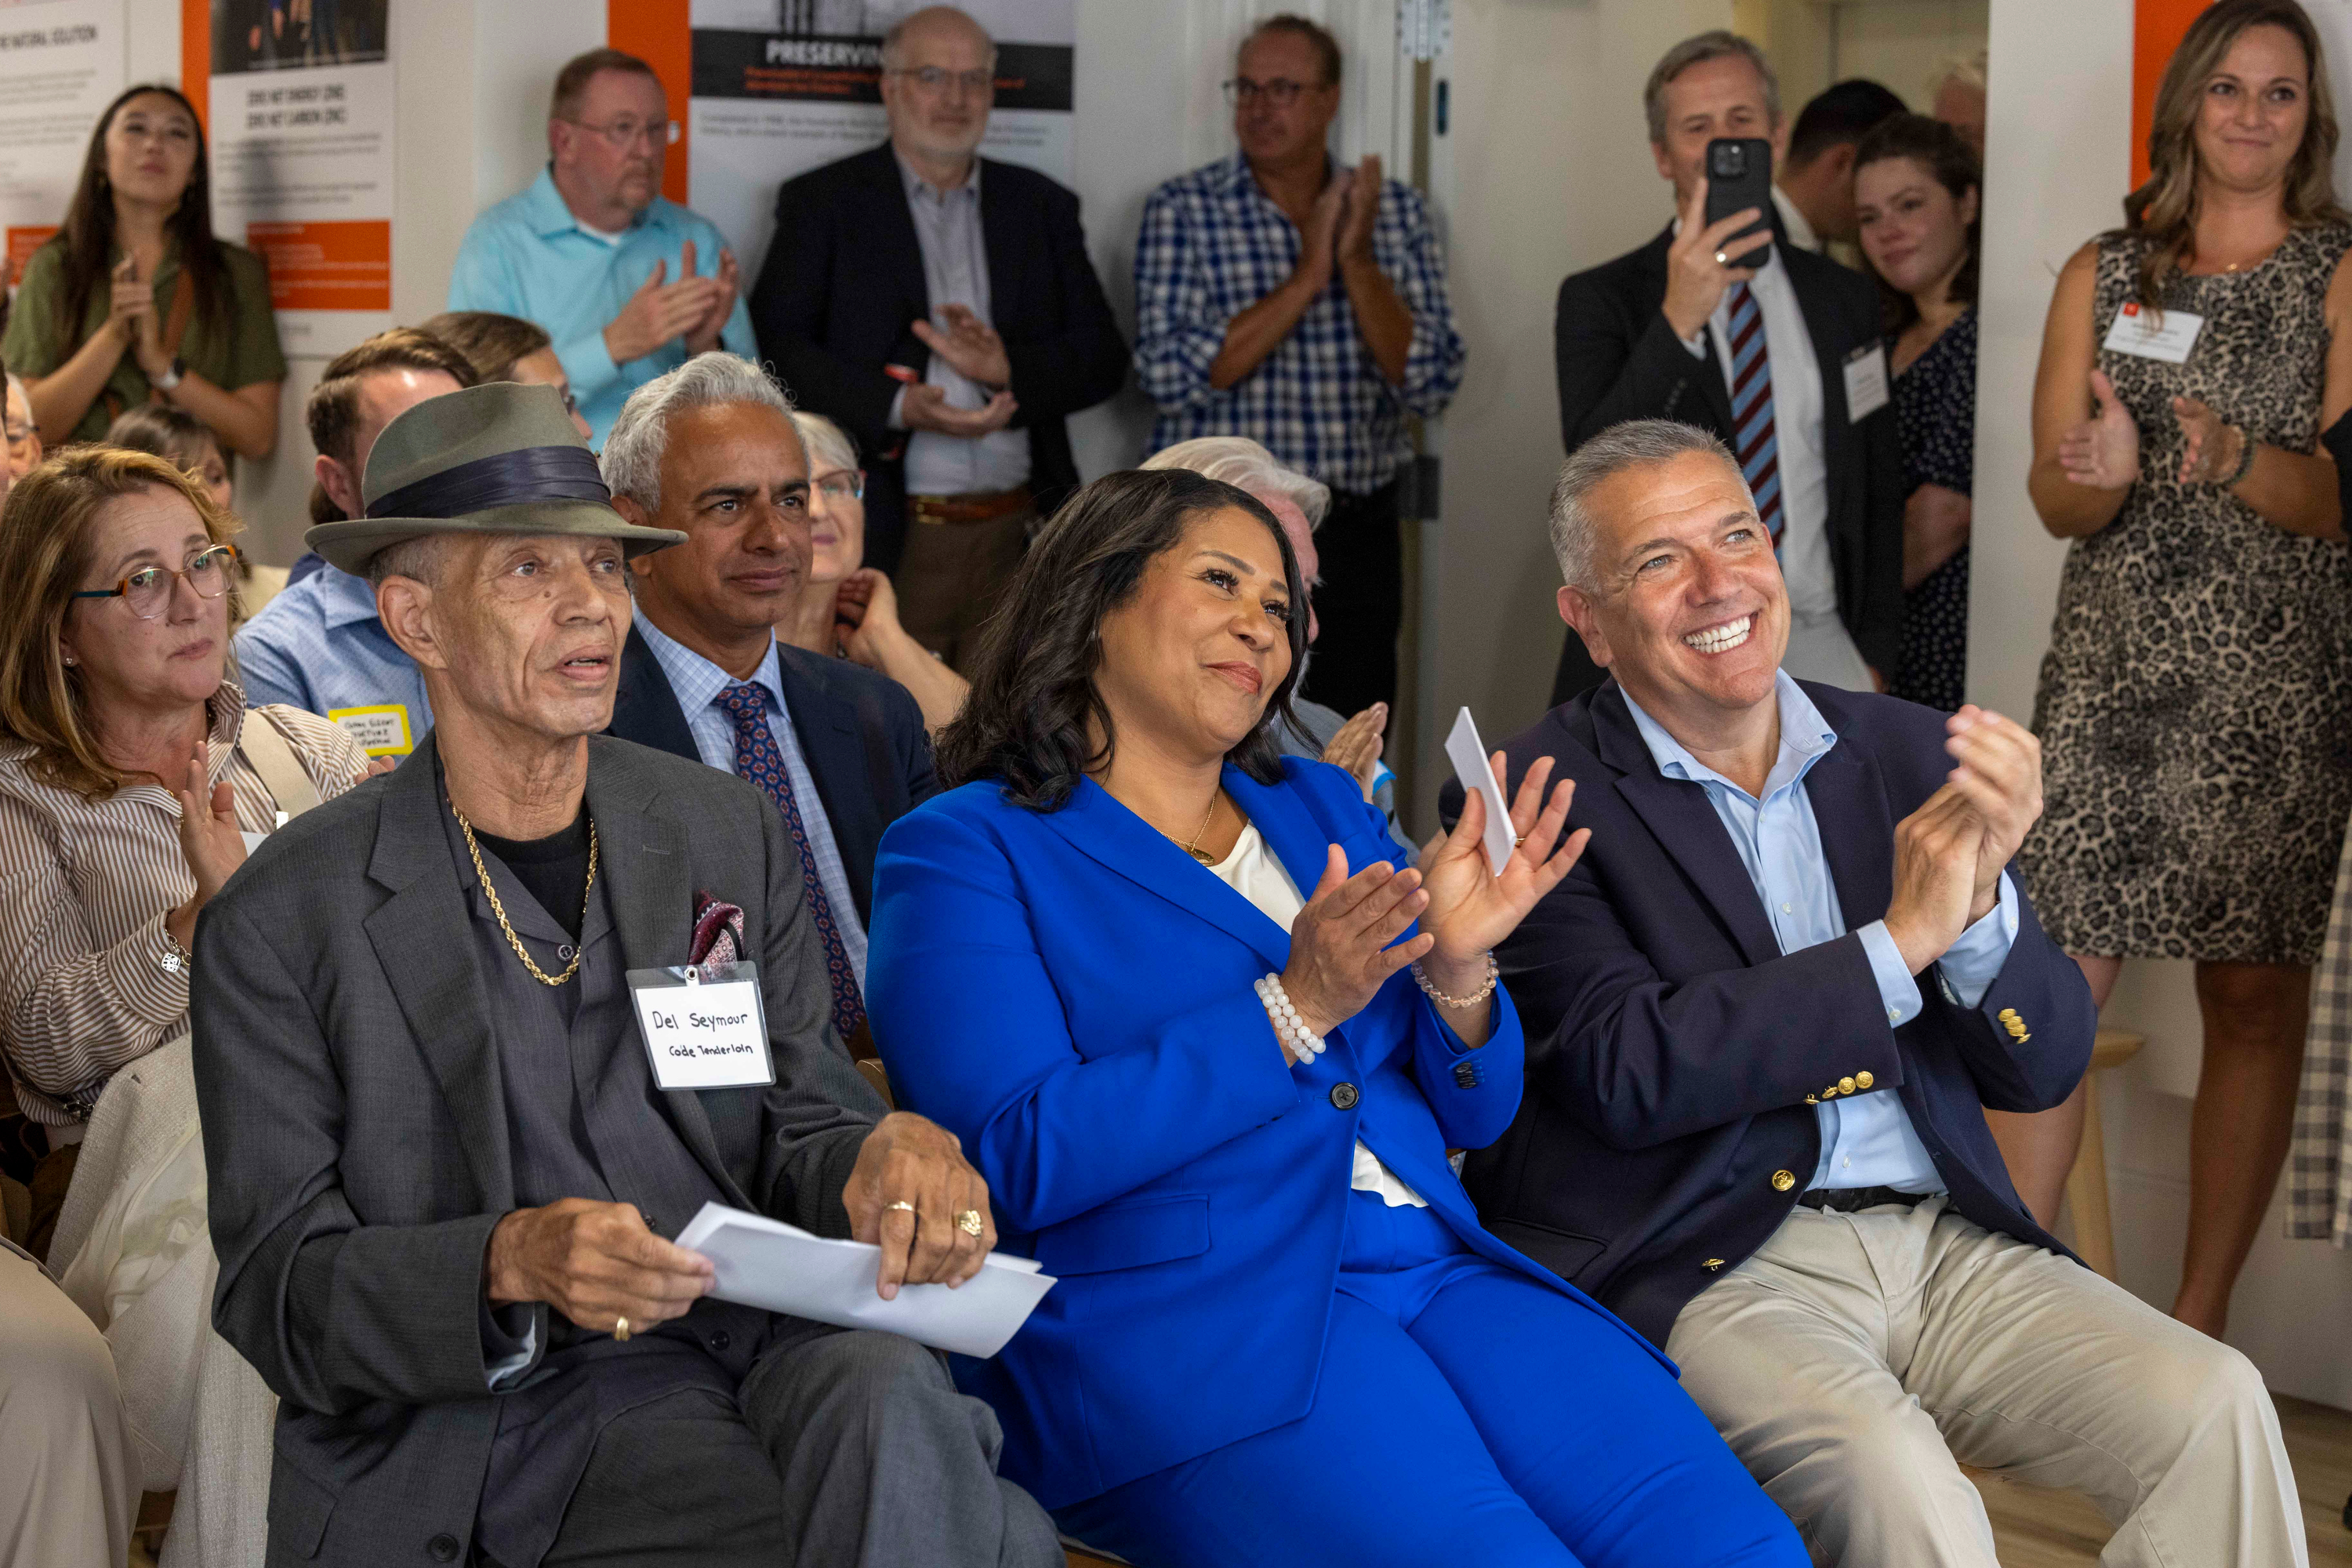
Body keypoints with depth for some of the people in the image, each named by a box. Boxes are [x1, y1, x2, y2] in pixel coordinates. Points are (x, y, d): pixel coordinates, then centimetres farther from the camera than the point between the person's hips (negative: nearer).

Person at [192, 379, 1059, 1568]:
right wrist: (513, 1264, -23)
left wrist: (882, 1155, -14)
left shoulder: (731, 834, 13)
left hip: (741, 1365, 5)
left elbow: (797, 1124, 12)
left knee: (888, 1392, -34)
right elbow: (276, 1291, -3)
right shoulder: (279, 922, 1)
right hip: (469, 1440, -5)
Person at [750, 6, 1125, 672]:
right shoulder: (822, 202, 6)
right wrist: (897, 408, -17)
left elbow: (1103, 355, 11)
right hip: (886, 542, -3)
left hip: (1016, 541, 3)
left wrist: (1009, 367, -11)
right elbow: (776, 345, -3)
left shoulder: (1041, 206, 16)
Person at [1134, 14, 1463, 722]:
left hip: (1358, 532, 2)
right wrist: (1309, 275, -16)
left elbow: (1431, 388, -3)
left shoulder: (1396, 211, 4)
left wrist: (1357, 262, -15)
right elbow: (1173, 377, -15)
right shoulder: (1183, 210, -2)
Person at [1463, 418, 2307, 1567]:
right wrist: (1901, 940, -13)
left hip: (1944, 1246, 5)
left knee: (2214, 1408, -19)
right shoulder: (1537, 797, -3)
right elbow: (1630, 1073, -16)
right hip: (1699, 1272, -5)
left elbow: (2042, 1071, 10)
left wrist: (1980, 898, -11)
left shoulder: (1911, 757, 12)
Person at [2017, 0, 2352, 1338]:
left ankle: (2201, 1318, 10)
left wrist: (2236, 458, -24)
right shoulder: (2103, 275, 12)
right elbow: (2053, 498, 7)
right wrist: (2105, 472, -16)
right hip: (2113, 673, 1)